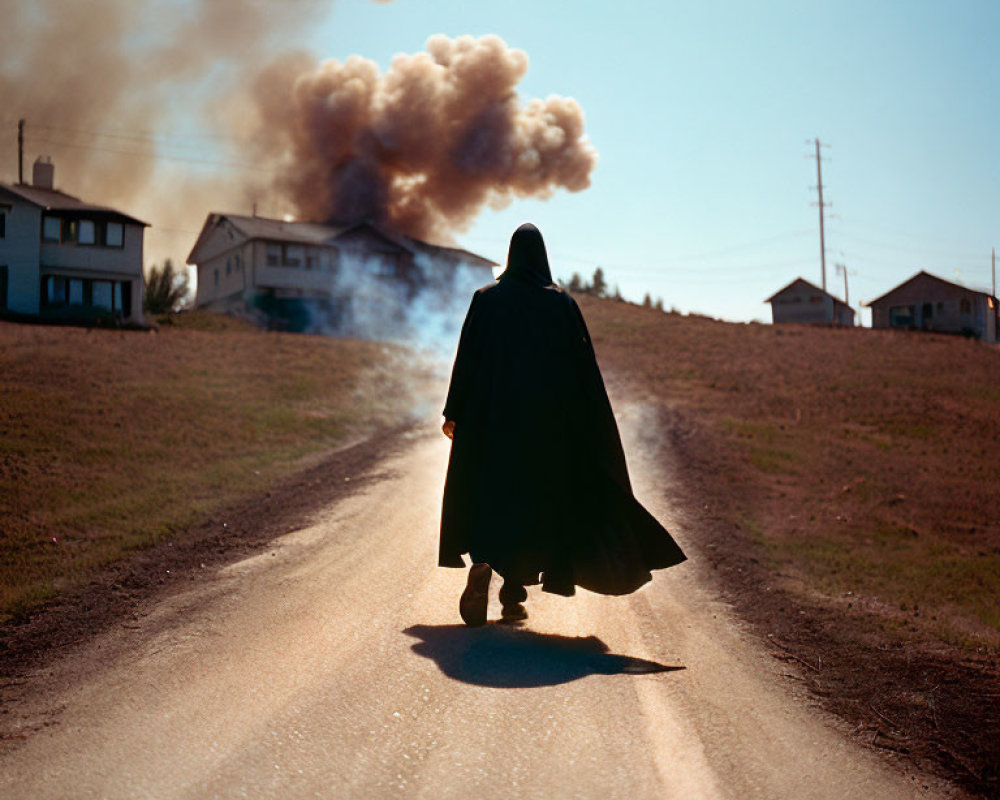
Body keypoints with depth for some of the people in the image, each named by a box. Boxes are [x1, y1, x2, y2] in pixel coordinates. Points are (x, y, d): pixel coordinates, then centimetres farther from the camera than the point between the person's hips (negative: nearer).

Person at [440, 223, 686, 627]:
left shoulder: (487, 298, 3)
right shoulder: (562, 303, 2)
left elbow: (467, 355, -1)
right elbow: (584, 364, -1)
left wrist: (454, 412, 3)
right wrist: (593, 424, 4)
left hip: (493, 412, 0)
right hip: (546, 417, 0)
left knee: (487, 495, 7)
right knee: (534, 498, 9)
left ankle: (482, 565, -22)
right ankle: (513, 595, 6)